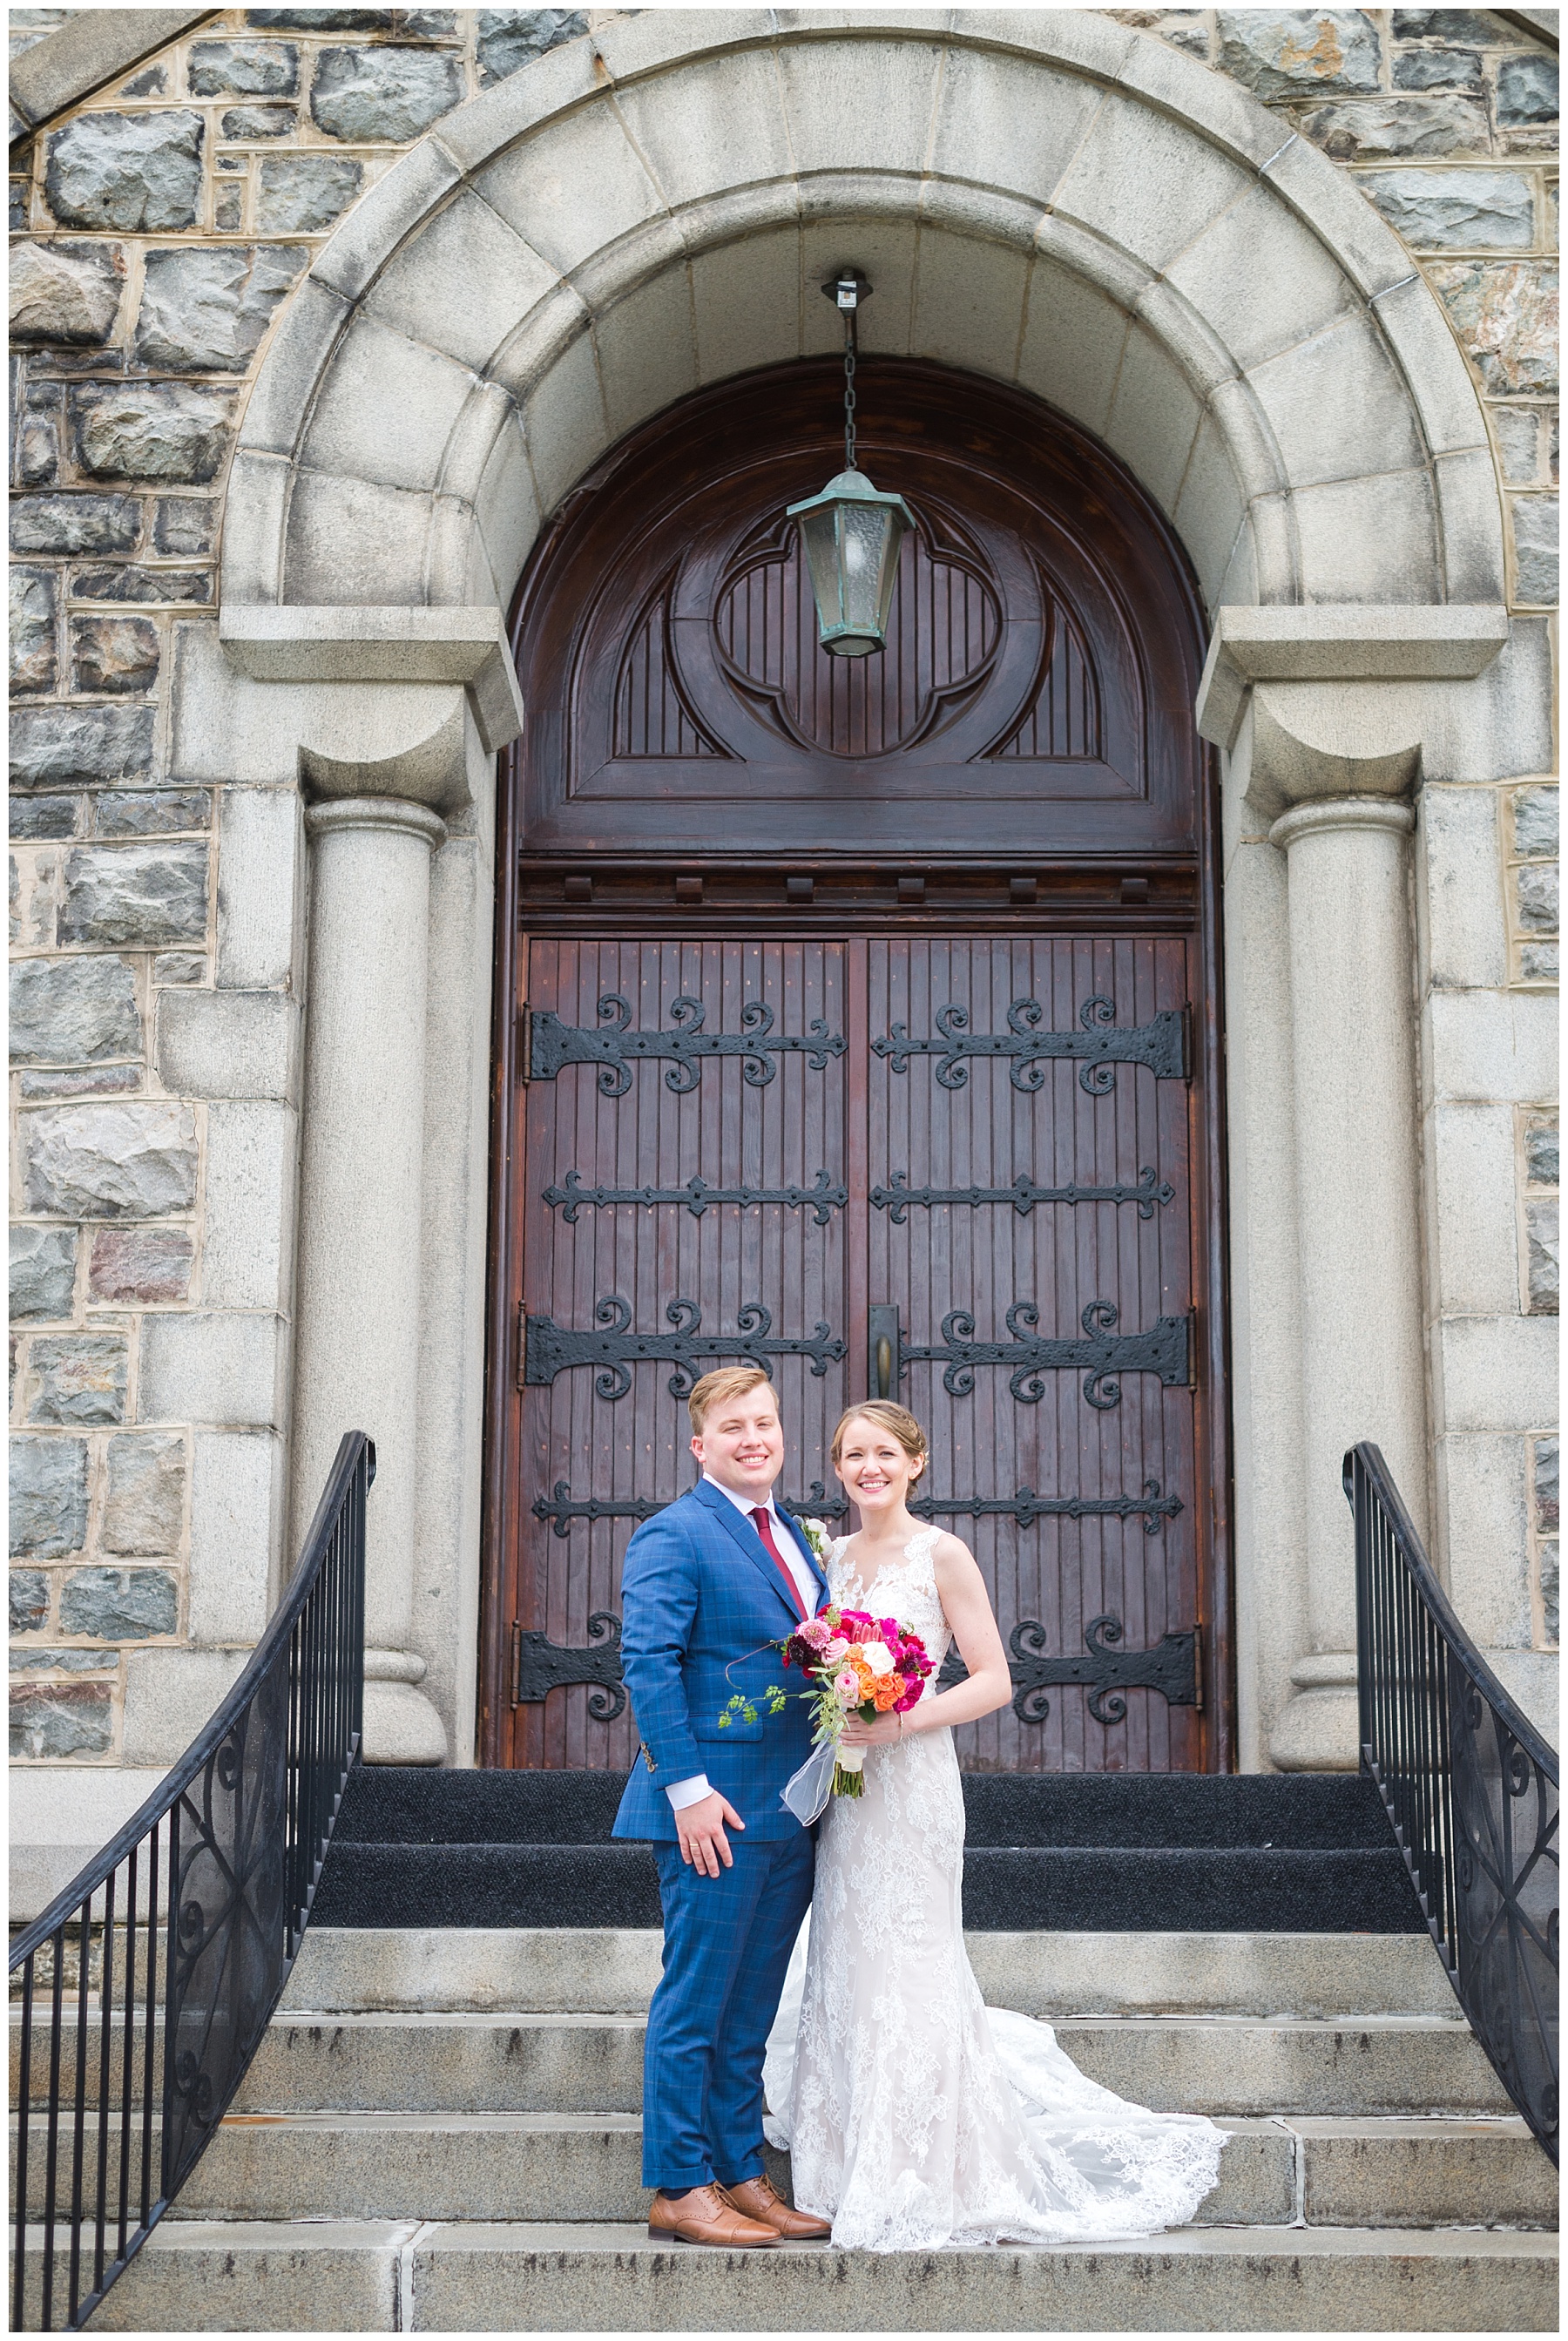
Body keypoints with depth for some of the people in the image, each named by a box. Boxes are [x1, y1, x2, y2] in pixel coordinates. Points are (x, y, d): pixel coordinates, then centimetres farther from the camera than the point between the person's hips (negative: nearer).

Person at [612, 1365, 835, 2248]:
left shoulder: (793, 1534, 17)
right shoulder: (674, 1536, -9)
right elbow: (647, 1662, -16)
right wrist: (687, 1788, -21)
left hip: (789, 1813, 8)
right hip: (717, 1808, -8)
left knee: (750, 2010, 14)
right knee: (696, 2003, -1)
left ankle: (742, 2176, 21)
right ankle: (680, 2189, 6)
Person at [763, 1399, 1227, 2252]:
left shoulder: (942, 1556, -6)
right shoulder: (835, 1556, 12)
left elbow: (993, 1680, -9)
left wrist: (899, 1722, -19)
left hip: (911, 1782, -6)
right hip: (844, 1789, 6)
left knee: (904, 1972, -4)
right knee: (844, 1967, 9)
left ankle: (919, 2190, 4)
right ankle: (861, 2173, 24)